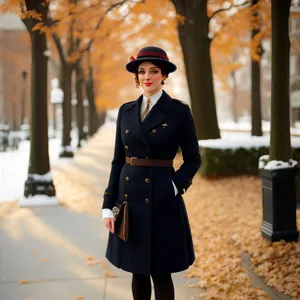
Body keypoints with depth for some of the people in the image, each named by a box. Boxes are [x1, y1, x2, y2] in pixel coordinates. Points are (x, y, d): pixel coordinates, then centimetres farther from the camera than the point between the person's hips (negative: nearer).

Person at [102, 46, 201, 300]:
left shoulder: (179, 111, -4)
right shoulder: (126, 111, 7)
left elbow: (193, 159, 1)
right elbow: (118, 160, 8)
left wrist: (175, 187, -13)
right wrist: (108, 205, 3)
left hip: (162, 200, -4)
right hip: (129, 197, 4)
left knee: (161, 272, 4)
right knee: (138, 270, 14)